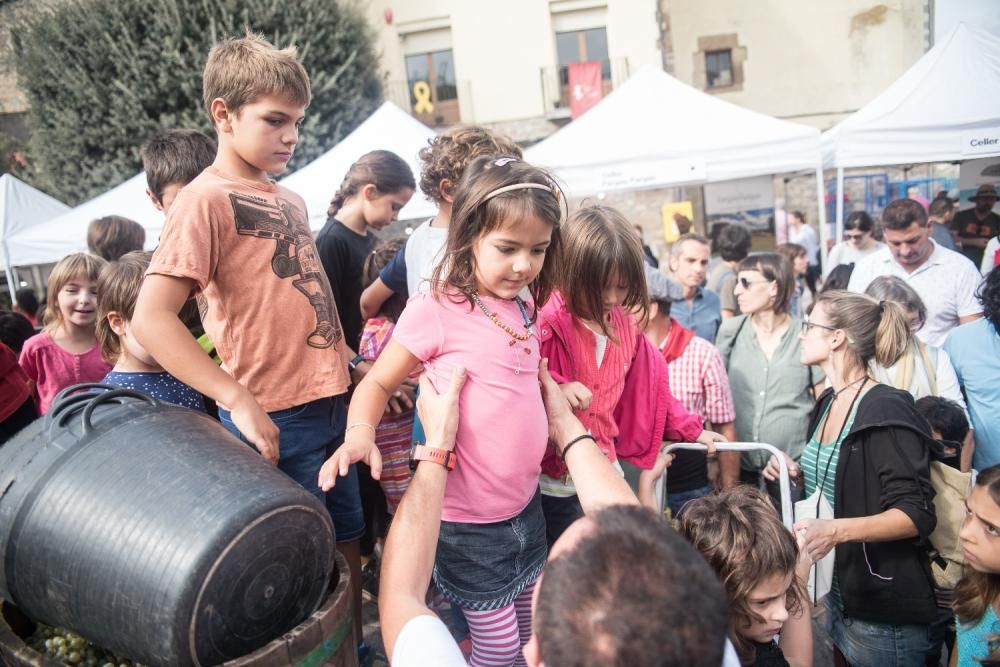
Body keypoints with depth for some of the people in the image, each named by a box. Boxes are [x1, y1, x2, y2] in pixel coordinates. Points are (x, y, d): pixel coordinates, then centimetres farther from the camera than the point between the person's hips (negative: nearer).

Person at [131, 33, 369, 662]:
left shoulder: (290, 200, 11)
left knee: (348, 542, 20)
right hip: (276, 421, -8)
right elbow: (150, 318, -21)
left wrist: (343, 364, 11)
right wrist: (239, 401, -24)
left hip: (331, 405, 8)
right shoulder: (207, 199, -12)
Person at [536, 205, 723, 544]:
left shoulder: (625, 324, 5)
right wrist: (554, 388, -35)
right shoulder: (545, 322, -18)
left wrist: (691, 430, 18)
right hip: (554, 486, -6)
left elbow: (646, 389, 15)